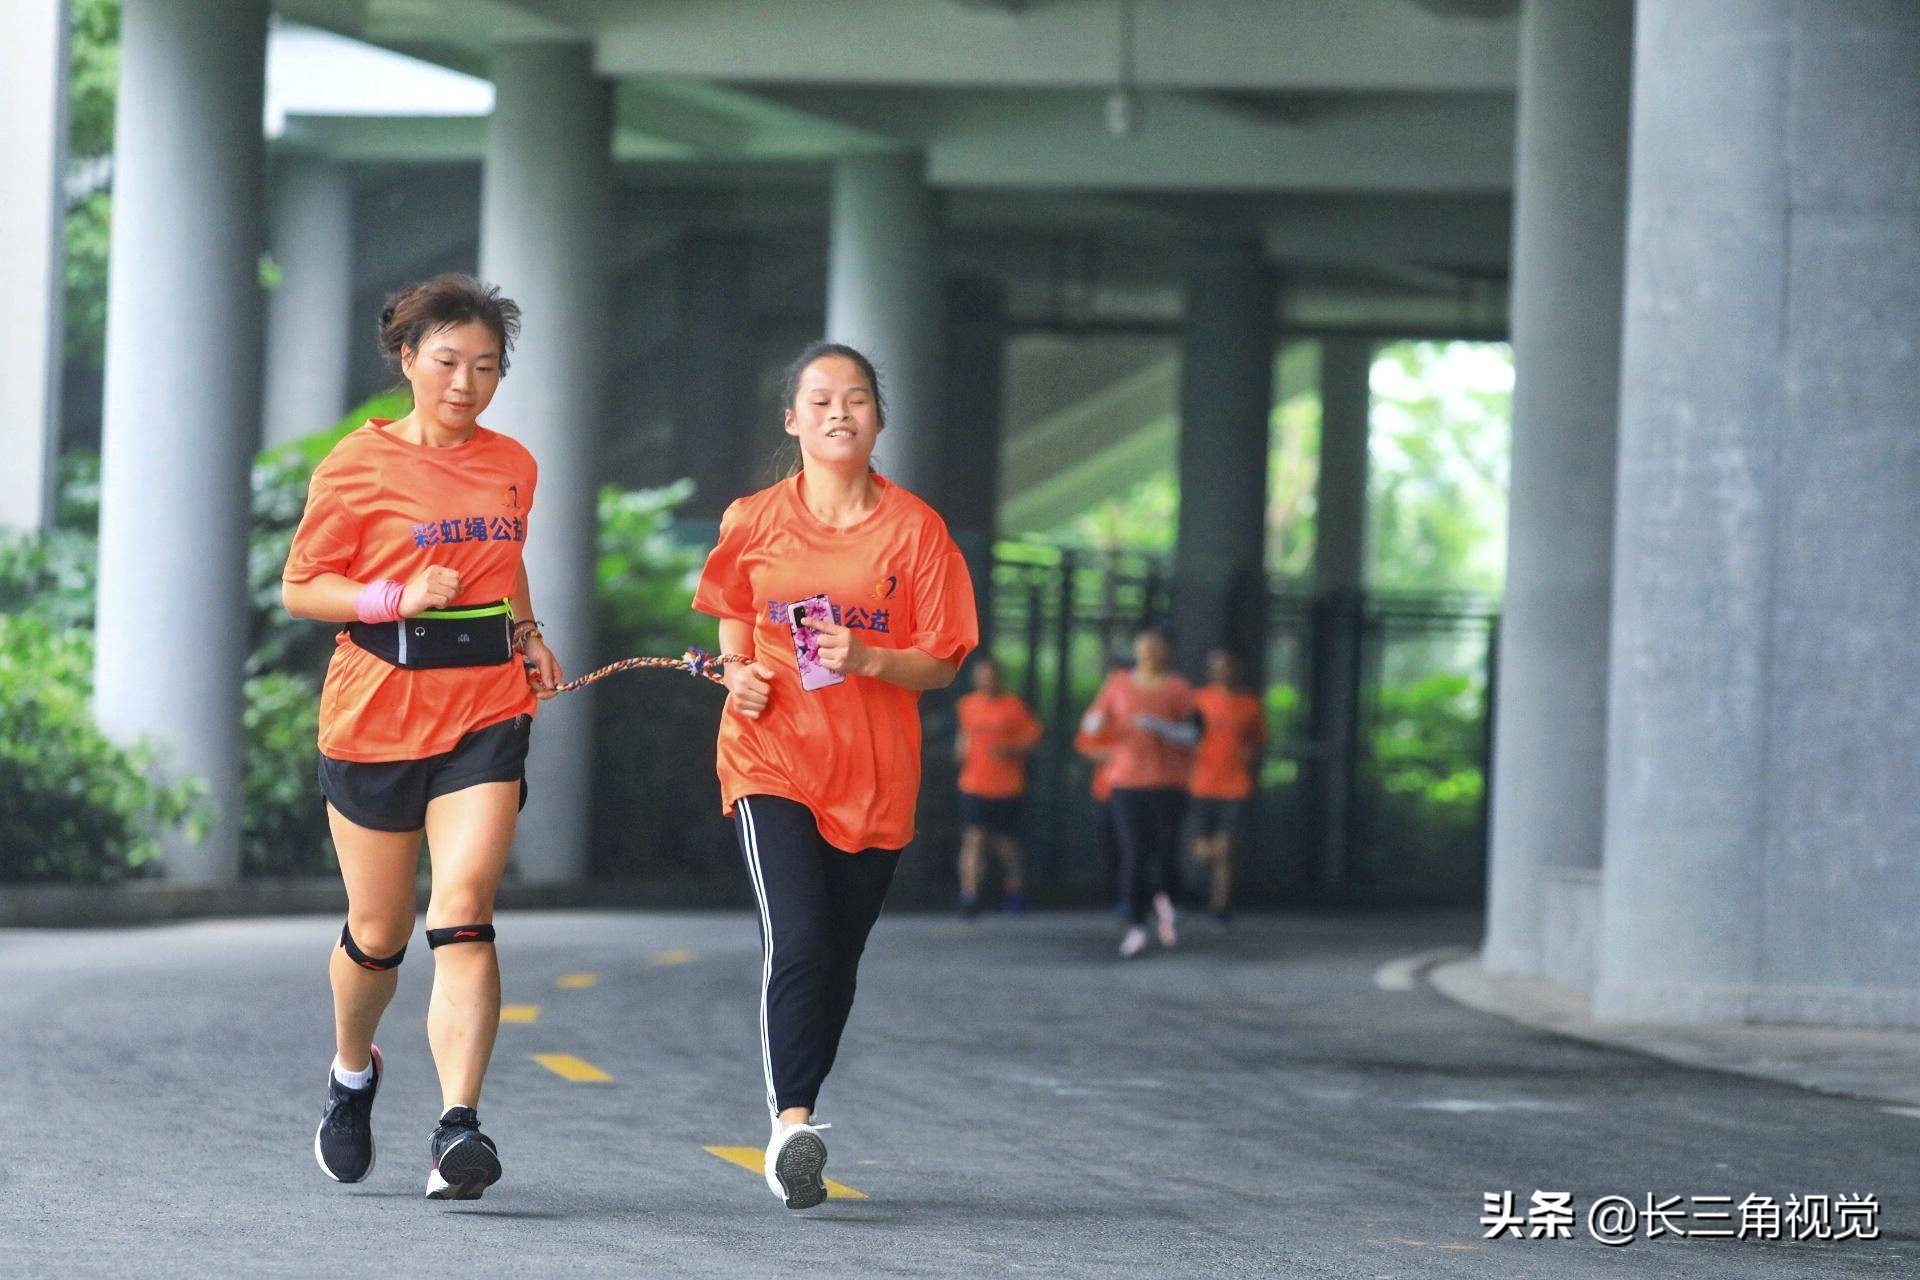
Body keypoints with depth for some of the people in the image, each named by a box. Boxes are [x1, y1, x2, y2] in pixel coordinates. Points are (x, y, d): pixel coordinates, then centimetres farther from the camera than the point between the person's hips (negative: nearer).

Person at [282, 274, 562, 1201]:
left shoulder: (511, 467, 10)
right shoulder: (358, 466, -3)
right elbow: (301, 588, -2)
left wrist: (527, 633, 12)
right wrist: (399, 599, -16)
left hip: (486, 714, 2)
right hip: (376, 714, -2)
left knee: (462, 910, -16)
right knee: (378, 932, 8)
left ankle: (458, 1127, -23)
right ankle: (353, 1073, 39)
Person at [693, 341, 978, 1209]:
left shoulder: (914, 528, 0)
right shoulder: (754, 524, 3)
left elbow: (941, 664, 1)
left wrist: (869, 658, -18)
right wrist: (740, 676, -1)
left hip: (874, 775, 1)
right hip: (773, 758, -1)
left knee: (836, 961, 7)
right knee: (796, 942, -20)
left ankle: (797, 1117, 24)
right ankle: (789, 1123, -25)